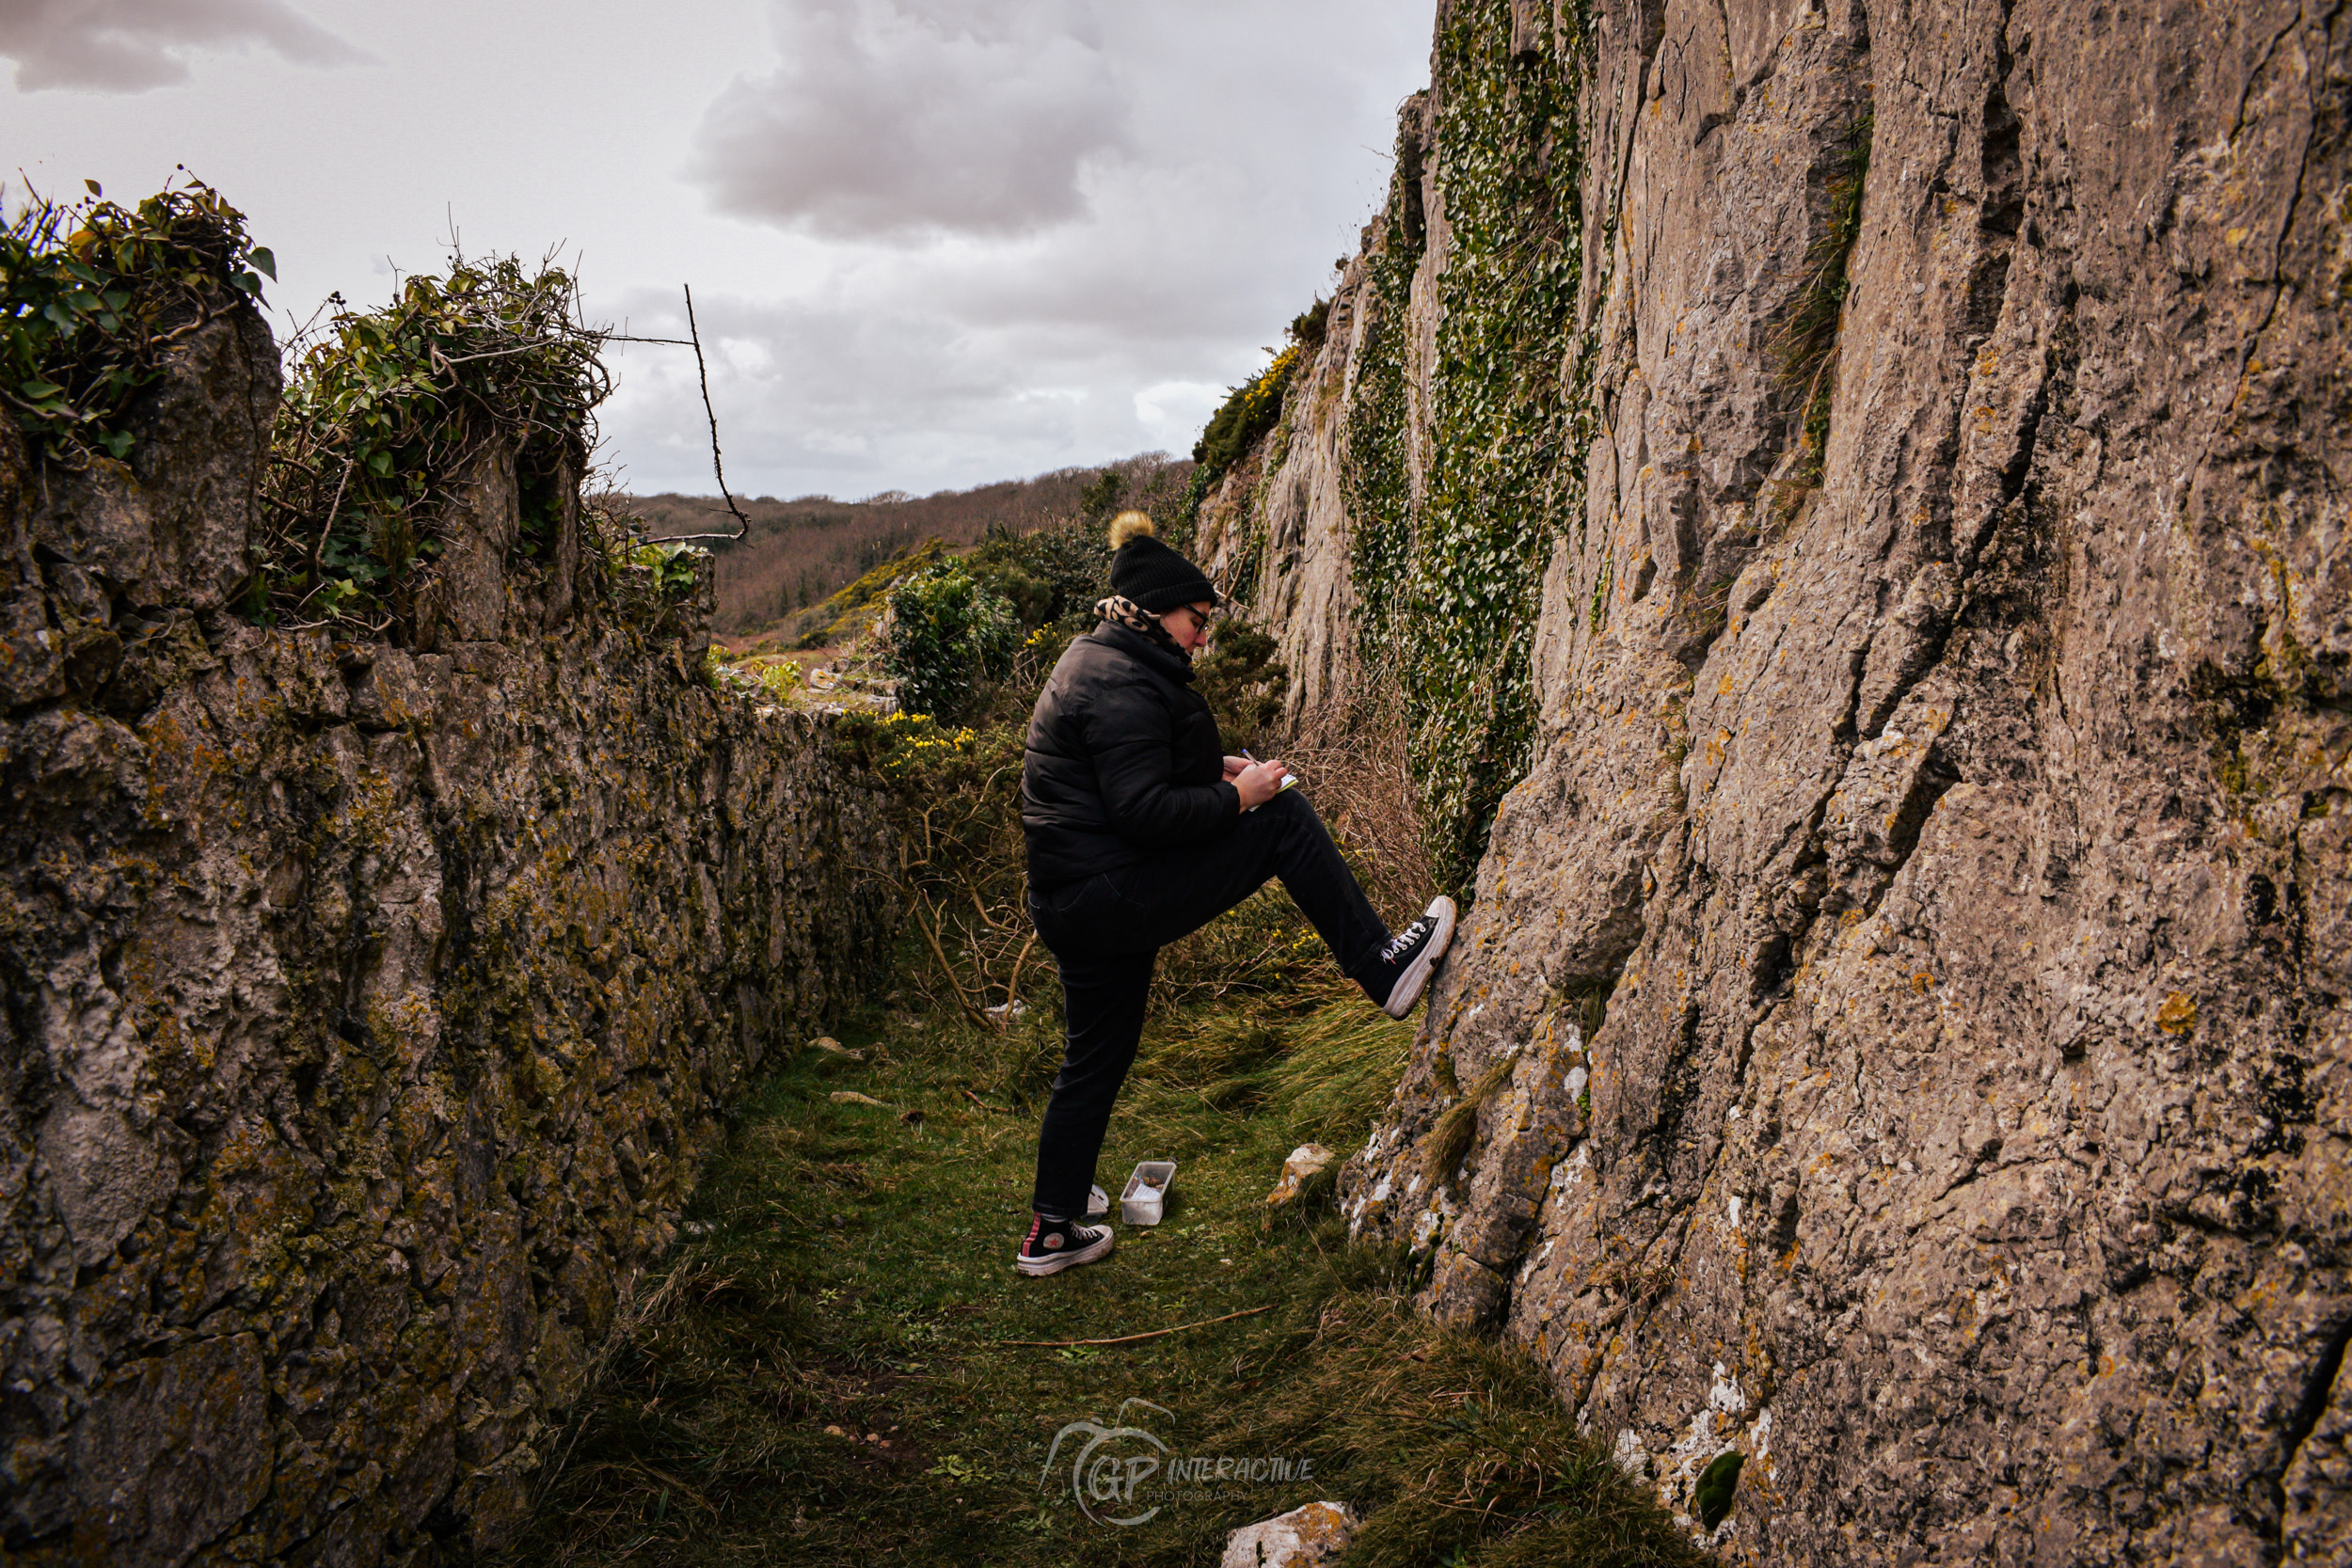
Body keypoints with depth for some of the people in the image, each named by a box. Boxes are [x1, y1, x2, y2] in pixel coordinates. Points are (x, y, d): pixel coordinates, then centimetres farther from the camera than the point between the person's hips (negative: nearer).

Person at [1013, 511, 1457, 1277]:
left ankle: (1053, 1230, 27)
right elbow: (1145, 812, -23)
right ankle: (1381, 966, 1)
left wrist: (1215, 766, 17)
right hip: (1114, 893, -11)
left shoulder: (1097, 662, 17)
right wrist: (1237, 796, -13)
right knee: (1283, 819, -6)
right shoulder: (1122, 684, -17)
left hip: (1072, 905, 11)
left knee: (1094, 1062, 18)